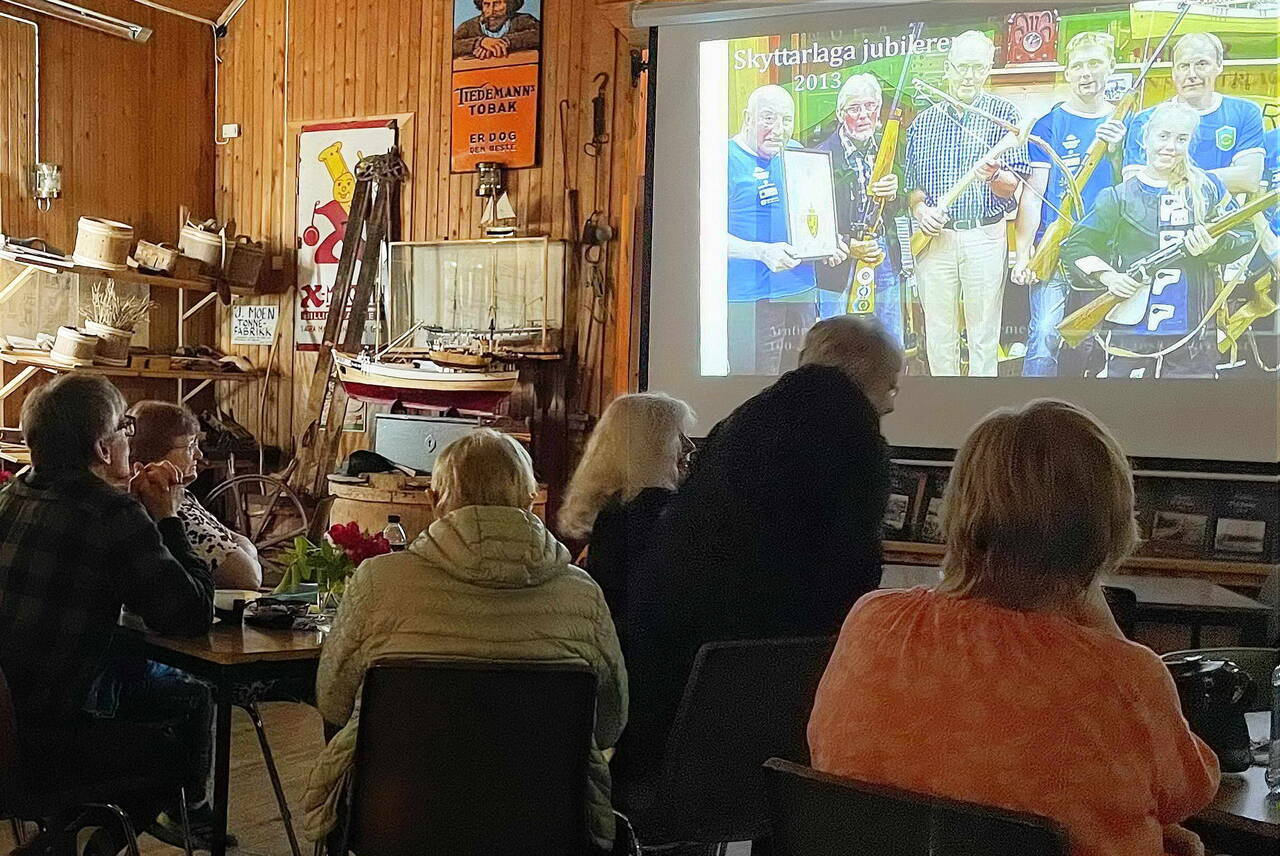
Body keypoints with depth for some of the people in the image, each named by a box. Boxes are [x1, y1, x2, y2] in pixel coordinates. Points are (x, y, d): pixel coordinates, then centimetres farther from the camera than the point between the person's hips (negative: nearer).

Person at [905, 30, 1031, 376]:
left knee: (984, 335, 1)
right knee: (937, 333, 7)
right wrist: (918, 208, -7)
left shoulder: (1003, 113, 3)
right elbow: (911, 181, 14)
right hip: (934, 235, 3)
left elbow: (1012, 187, -2)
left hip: (985, 235, -2)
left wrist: (994, 175, -25)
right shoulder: (923, 121, 11)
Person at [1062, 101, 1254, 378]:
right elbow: (1074, 246, 5)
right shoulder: (1119, 197, 5)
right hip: (1128, 332, -1)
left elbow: (1244, 237, 13)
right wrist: (1107, 276, -10)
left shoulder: (1208, 188, 10)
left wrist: (1213, 246, -8)